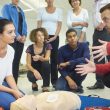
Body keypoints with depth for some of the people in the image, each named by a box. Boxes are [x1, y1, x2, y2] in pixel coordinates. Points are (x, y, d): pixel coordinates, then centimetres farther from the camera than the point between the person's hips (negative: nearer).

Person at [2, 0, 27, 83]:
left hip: (21, 38, 6)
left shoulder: (21, 10, 21)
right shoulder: (7, 7, 4)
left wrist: (24, 35, -2)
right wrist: (17, 35, -13)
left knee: (17, 60, 6)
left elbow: (24, 23, 16)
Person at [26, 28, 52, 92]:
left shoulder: (47, 46, -9)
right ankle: (34, 83, 7)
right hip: (34, 69, -1)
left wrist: (39, 58, -44)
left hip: (44, 69, 1)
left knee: (46, 63, -33)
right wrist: (34, 71, -34)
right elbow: (28, 64, -13)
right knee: (31, 76, -35)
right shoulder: (30, 48, -11)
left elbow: (47, 59, -21)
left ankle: (45, 87, -18)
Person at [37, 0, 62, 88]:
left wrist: (54, 37, -8)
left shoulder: (59, 10, 9)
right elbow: (39, 24, 7)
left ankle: (54, 81, 6)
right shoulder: (41, 10, 10)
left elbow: (59, 25, 4)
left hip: (54, 37, 0)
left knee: (54, 59, 0)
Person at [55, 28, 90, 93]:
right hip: (67, 74, 1)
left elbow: (87, 58, -32)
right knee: (59, 88, -27)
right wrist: (69, 79, -28)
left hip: (79, 73, 0)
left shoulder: (84, 45, -14)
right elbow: (61, 67, -12)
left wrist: (67, 63, -31)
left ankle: (78, 86, -7)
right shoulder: (62, 49, -12)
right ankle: (73, 85, 8)